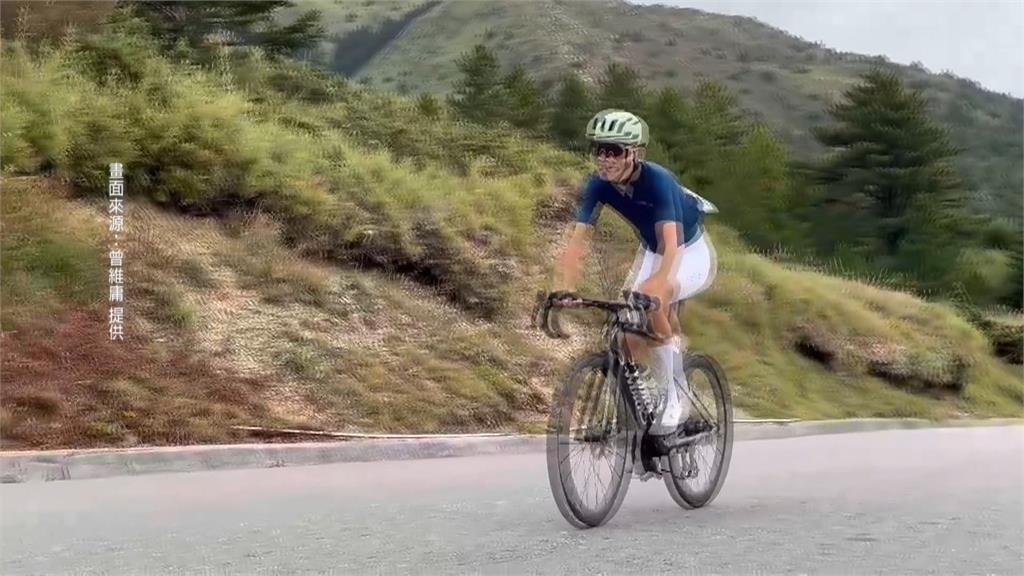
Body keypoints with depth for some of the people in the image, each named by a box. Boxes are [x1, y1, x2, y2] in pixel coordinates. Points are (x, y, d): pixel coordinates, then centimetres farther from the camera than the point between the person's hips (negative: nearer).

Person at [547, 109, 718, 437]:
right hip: (651, 252, 6)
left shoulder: (657, 179, -33)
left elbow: (671, 244, -44)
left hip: (691, 253, -6)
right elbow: (578, 241, -25)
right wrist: (563, 289, -41)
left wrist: (657, 285, -61)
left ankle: (675, 402, -21)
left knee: (651, 302, -32)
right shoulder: (597, 185, -19)